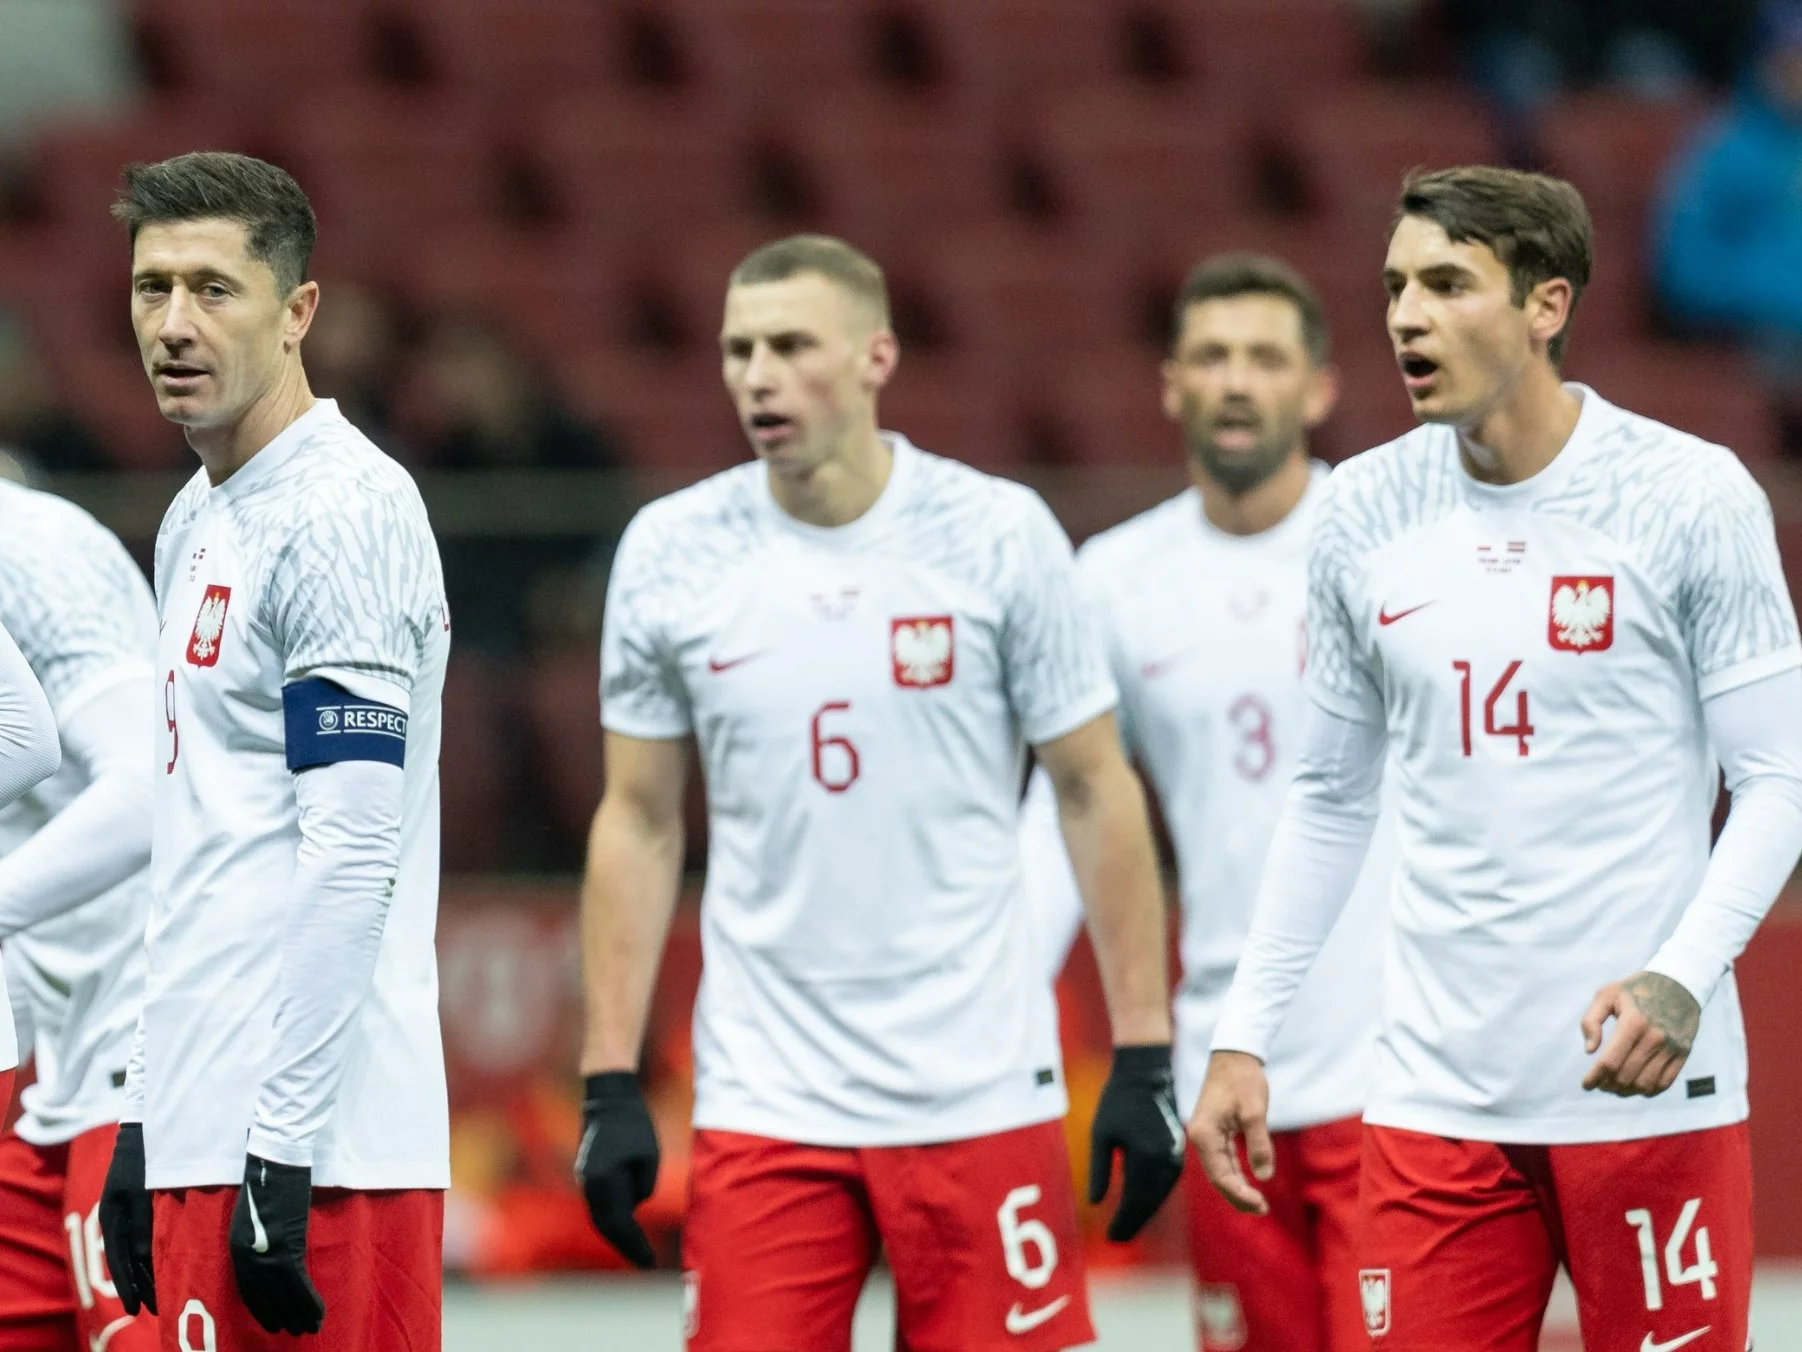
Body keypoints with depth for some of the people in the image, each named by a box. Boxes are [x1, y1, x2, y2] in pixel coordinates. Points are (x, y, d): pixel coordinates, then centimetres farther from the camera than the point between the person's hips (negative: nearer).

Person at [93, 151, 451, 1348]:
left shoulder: (342, 512, -11)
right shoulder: (199, 521, 19)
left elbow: (353, 854, -17)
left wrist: (281, 1157, -20)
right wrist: (146, 1119, 22)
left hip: (312, 1154, -9)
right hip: (204, 1133, 9)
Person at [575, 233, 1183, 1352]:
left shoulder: (998, 533, -4)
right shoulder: (671, 553, 1)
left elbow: (1095, 790, 1)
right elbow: (641, 818, 8)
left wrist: (1145, 1058, -3)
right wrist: (611, 1086, 3)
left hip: (978, 1093, -1)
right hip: (763, 1106, 1)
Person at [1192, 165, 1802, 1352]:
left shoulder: (1690, 495, -5)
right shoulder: (1367, 511, 7)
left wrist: (1681, 979, -20)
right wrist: (1243, 1038, 10)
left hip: (1647, 1084, -4)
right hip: (1440, 1098, 4)